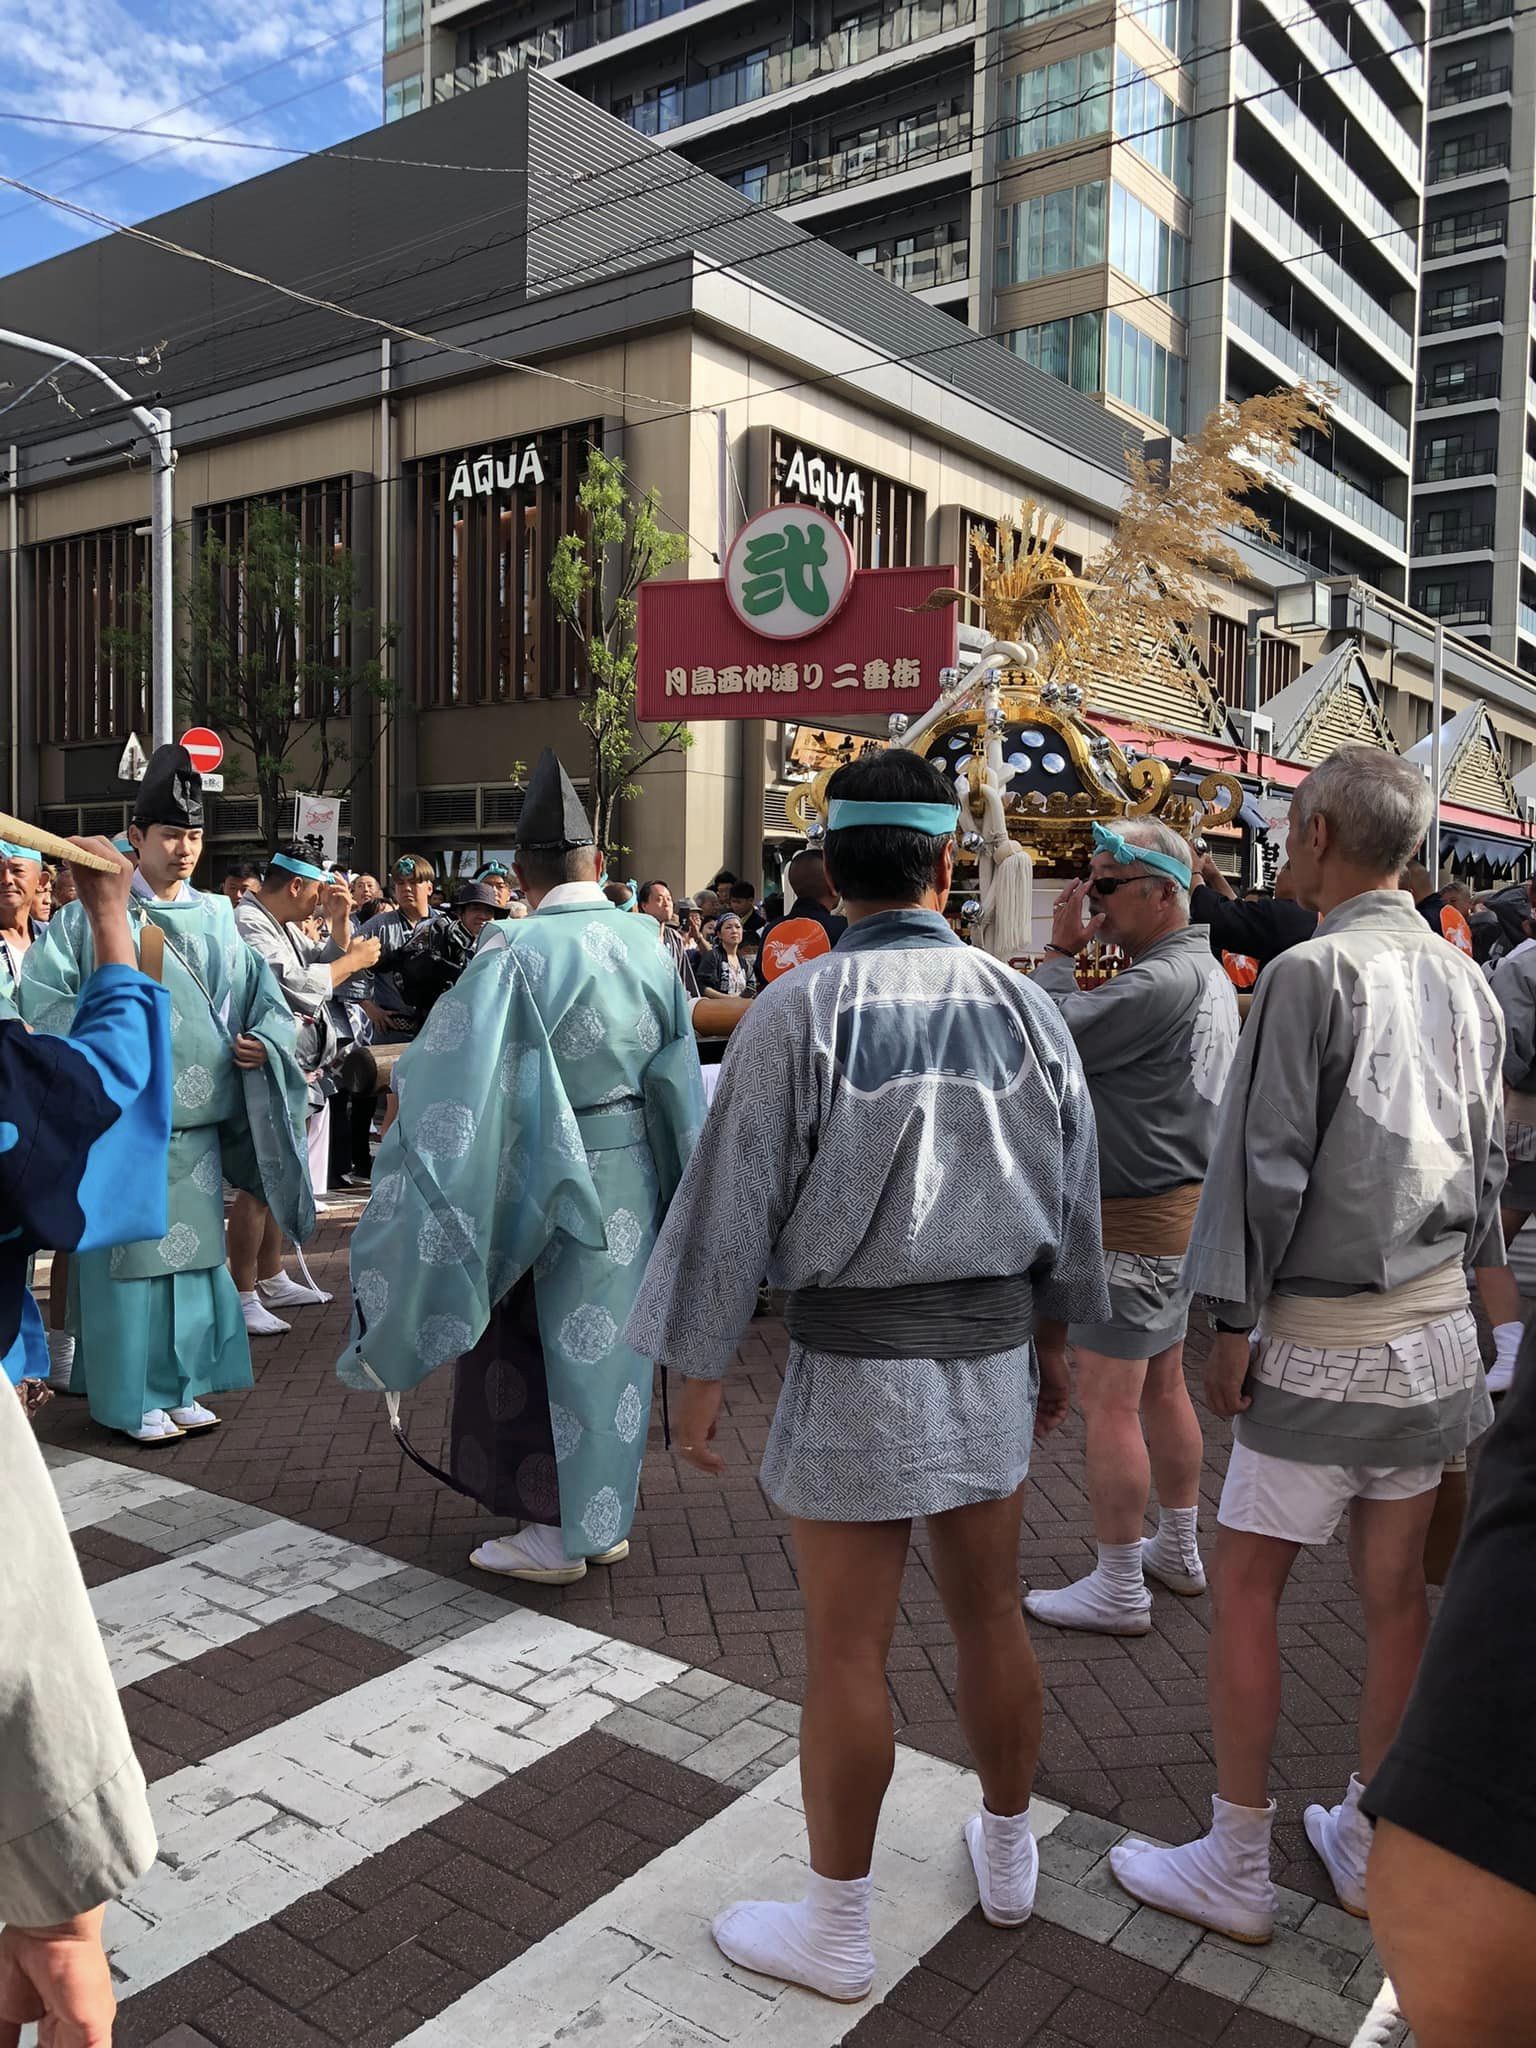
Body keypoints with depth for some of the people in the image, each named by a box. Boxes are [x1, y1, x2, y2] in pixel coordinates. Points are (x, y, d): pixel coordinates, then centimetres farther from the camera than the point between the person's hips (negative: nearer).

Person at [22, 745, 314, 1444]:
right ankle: (136, 1398, 12)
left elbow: (258, 994, 14)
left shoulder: (216, 918, 10)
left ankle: (183, 1385, 24)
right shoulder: (93, 915, -3)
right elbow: (44, 994, -6)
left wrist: (262, 1040, -4)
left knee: (192, 1247, 11)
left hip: (197, 1116, 5)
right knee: (132, 1250, 0)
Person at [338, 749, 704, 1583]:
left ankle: (556, 1533, 18)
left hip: (555, 1180, -6)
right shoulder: (647, 942, -1)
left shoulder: (519, 955, -20)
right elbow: (676, 1067, 7)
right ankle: (606, 1515, 28)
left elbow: (453, 1070, -18)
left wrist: (401, 1078, 1)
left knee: (547, 1342, 8)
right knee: (610, 1335, 16)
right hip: (635, 1175, 6)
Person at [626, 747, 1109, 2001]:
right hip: (994, 1352, 5)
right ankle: (1009, 1859, 42)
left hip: (856, 1359, -4)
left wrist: (699, 1375, -3)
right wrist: (1055, 1342, 20)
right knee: (991, 1617, 20)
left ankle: (836, 1933, 26)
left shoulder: (800, 1010, -15)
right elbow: (1073, 1197, 6)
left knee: (848, 1654, 8)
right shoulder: (1025, 1007, -2)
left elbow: (734, 1206, -13)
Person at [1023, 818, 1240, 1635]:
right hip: (1181, 1202, 11)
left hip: (1134, 1219, -10)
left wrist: (1061, 950, -14)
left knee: (1108, 1403, -1)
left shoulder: (1160, 982, -22)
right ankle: (1177, 1551, 34)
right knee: (1163, 1388, 20)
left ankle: (1118, 1590, 9)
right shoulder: (1205, 972, 12)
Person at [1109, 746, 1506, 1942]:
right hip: (1436, 1325, 7)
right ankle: (1372, 1843, 30)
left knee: (1247, 1586, 4)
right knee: (1397, 1592, 15)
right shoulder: (1464, 981, 7)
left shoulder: (1314, 972, -16)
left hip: (1326, 1336, -7)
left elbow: (1267, 1164, -17)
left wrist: (1235, 1322, -10)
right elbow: (1489, 1160, 13)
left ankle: (1236, 1870, 16)